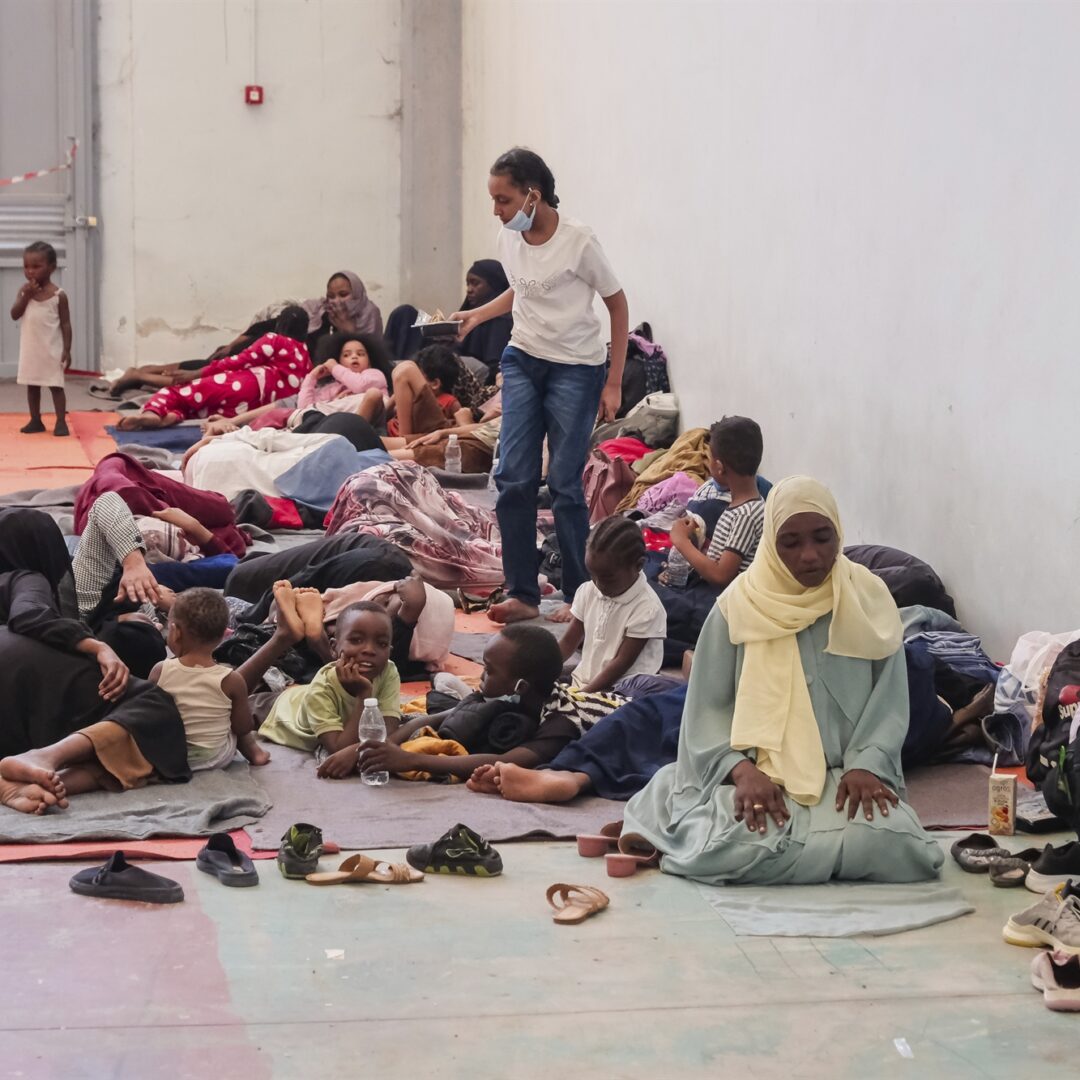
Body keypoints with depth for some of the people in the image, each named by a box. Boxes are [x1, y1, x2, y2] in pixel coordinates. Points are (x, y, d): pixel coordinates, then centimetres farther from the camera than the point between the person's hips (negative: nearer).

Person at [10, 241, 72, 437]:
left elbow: (65, 324, -6)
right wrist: (27, 296, -17)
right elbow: (14, 315, -6)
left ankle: (61, 422, 4)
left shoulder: (58, 295, -9)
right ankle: (35, 421, 20)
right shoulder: (24, 291, 2)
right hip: (30, 350, 4)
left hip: (51, 350, -4)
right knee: (32, 385, 11)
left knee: (56, 386, 0)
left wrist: (67, 350, -10)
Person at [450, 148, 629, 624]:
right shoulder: (509, 238, 2)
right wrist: (477, 315, 5)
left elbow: (617, 303, -6)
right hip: (523, 361, 6)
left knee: (564, 483, -6)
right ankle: (522, 594, 6)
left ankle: (579, 596, 7)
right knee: (513, 477, -2)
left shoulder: (578, 241, -16)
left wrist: (613, 383, -7)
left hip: (576, 369, -6)